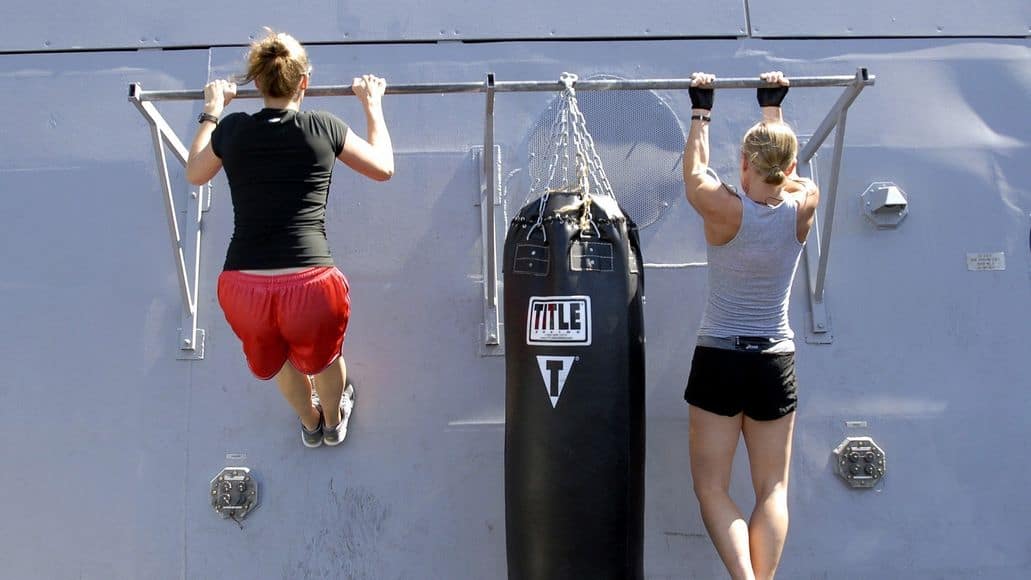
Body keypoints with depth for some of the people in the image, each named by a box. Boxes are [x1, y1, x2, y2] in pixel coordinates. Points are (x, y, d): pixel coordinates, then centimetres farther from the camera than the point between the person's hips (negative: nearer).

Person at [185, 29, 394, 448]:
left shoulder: (232, 129, 6)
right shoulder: (323, 127, 1)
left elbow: (195, 174, 28)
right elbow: (383, 168, 18)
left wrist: (212, 111, 38)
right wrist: (372, 105, 30)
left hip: (242, 288, 2)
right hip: (310, 286, -2)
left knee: (277, 360, 35)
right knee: (322, 356, 33)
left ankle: (310, 425, 61)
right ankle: (333, 422, 61)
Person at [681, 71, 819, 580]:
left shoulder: (724, 209, -13)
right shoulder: (804, 205, -5)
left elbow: (694, 169, 8)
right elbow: (785, 167, 16)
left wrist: (701, 110, 21)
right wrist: (773, 106, 29)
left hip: (719, 361, -3)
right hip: (776, 363, 3)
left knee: (712, 488, 5)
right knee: (772, 489, 12)